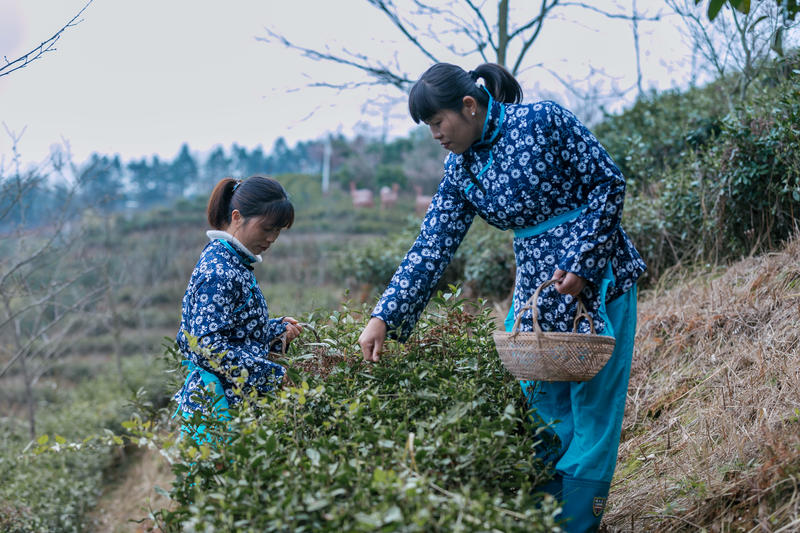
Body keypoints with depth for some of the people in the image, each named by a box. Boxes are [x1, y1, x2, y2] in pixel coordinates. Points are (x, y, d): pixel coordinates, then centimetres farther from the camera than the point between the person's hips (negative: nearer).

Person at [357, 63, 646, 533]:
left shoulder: (542, 121, -12)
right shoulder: (461, 169, 4)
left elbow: (610, 182, -9)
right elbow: (431, 248, 2)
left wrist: (579, 263, -16)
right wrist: (384, 318, -6)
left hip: (597, 273, -5)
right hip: (536, 286, 6)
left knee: (592, 401, -2)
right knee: (538, 404, 4)